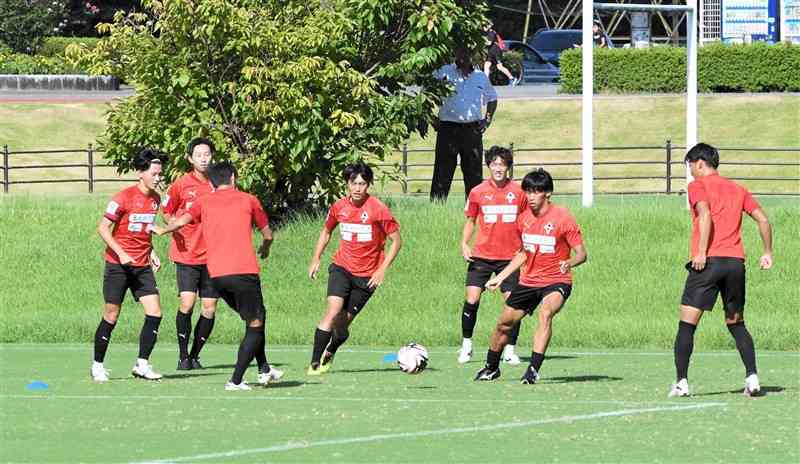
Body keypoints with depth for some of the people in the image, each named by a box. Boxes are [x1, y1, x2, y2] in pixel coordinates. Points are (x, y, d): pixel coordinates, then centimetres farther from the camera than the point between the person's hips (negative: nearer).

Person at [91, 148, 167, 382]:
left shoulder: (155, 199, 7)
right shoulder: (124, 197, -12)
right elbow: (103, 228, -11)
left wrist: (150, 253, 10)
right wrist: (121, 253, -19)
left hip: (142, 266, 5)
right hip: (118, 265, -5)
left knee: (155, 313, -8)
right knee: (111, 316, 0)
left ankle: (142, 364, -1)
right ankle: (97, 366, 14)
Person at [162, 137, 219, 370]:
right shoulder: (181, 184, -3)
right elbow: (167, 212, 11)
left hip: (212, 254, 2)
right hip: (187, 253, -2)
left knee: (209, 308, 1)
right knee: (187, 302, -14)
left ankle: (195, 355, 17)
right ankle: (183, 355, 1)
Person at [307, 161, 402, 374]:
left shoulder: (378, 209, -11)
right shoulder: (339, 207, 0)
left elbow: (396, 241, -5)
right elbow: (326, 232, 20)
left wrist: (382, 270, -12)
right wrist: (316, 259, 11)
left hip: (367, 275, -1)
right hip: (342, 268, 2)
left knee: (343, 323, 2)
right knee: (333, 311, -20)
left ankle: (329, 354, 33)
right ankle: (314, 363, -19)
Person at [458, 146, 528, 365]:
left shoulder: (518, 192, 1)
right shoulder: (478, 192, 1)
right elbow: (470, 221, 11)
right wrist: (464, 244, -2)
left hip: (509, 257, 0)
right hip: (481, 255, 0)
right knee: (472, 300, -8)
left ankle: (510, 350, 6)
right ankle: (466, 345, 7)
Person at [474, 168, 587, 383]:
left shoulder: (562, 217, -13)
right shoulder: (524, 218, 5)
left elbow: (581, 254, -12)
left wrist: (569, 263, -34)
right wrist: (501, 276, 20)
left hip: (556, 282, -6)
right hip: (528, 281, 6)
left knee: (546, 312, -34)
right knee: (504, 323, 11)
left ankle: (533, 370, -37)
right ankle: (491, 368, 37)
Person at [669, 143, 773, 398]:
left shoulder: (698, 186, 2)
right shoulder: (737, 189, 18)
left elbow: (705, 215, -16)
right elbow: (763, 219, 14)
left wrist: (701, 253, -19)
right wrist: (767, 253, 21)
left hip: (708, 260, -5)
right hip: (736, 262, 5)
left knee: (687, 324, -1)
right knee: (736, 324, 16)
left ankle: (681, 382, -8)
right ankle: (752, 377, 3)